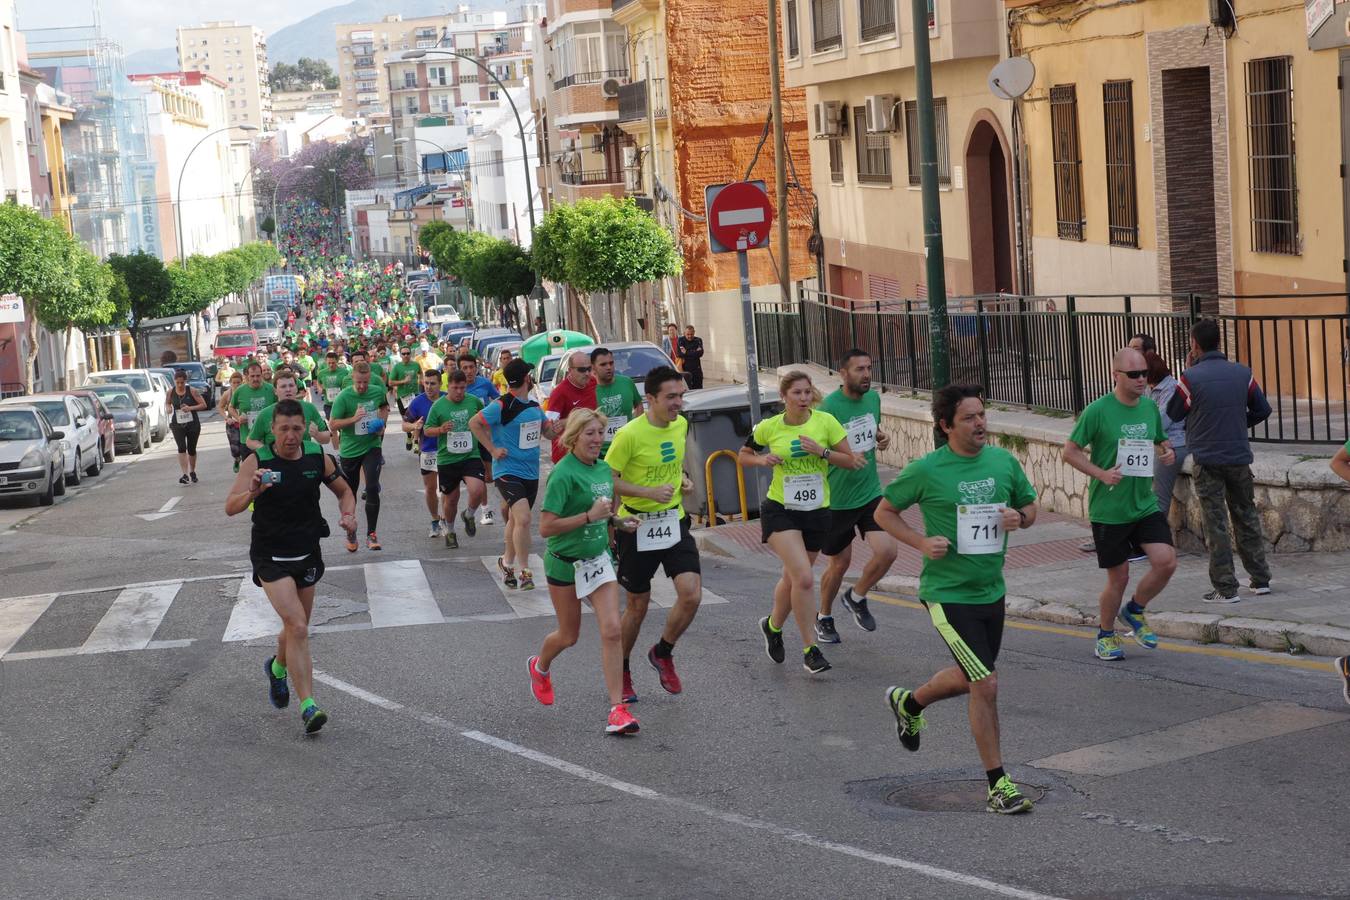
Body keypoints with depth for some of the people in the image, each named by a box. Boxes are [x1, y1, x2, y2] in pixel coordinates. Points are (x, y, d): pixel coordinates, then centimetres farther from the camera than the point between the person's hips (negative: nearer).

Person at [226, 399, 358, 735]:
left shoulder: (317, 457, -2)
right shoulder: (257, 461, -12)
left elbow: (343, 491, 14)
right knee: (297, 627, -19)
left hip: (308, 554, 5)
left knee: (297, 628, 17)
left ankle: (278, 667, 51)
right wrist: (253, 492, -38)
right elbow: (230, 507, -19)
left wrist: (348, 513, -6)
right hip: (271, 556, -5)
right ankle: (308, 706, -17)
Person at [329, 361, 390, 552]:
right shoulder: (344, 397, -17)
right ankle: (350, 534, 31)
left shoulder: (378, 391, -6)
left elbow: (384, 407, 17)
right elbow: (332, 425, -16)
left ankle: (371, 535, -6)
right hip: (349, 450, -1)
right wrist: (353, 419, -28)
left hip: (372, 446, 1)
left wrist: (382, 424, 0)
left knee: (372, 488, -15)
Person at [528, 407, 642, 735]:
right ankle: (540, 667, 47)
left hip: (598, 558, 5)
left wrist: (616, 520, 3)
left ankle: (617, 709, -8)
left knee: (612, 630, -10)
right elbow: (545, 528, -23)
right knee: (569, 635, 13)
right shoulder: (564, 474, -19)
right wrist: (590, 515, -27)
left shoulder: (604, 469, 4)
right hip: (565, 562, -5)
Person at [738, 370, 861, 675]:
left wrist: (822, 452, -19)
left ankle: (773, 625, 45)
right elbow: (744, 456, 12)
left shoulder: (825, 421, -6)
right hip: (780, 511, -2)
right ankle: (810, 649, -8)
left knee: (792, 577, 16)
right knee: (804, 578, -18)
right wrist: (763, 459, -8)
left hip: (817, 512, 2)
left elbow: (851, 461, -3)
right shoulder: (769, 427, -4)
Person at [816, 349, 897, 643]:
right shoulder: (830, 407, -19)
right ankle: (824, 617, 34)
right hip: (837, 499, -5)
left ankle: (856, 598, 17)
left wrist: (882, 437, 0)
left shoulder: (873, 397, 2)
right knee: (839, 564, 8)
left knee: (887, 552, -11)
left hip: (871, 494, 5)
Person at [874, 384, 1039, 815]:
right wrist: (921, 542, -15)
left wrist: (1020, 517, -9)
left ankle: (909, 702, 51)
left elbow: (1030, 505, 15)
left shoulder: (1004, 461, 1)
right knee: (986, 685, -12)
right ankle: (998, 784, 0)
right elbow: (884, 512, 0)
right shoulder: (926, 470, -12)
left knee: (970, 679, 21)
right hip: (947, 595, -6)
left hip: (991, 590, 6)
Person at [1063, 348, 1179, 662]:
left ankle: (1134, 612, 18)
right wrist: (1101, 474, -20)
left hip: (1145, 504, 5)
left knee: (1166, 562, -10)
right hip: (1109, 510, -5)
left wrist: (1166, 453, -3)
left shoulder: (1150, 407, 4)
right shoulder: (1098, 411, -13)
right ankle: (1105, 635, 27)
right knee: (1119, 578, 2)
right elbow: (1070, 451, -8)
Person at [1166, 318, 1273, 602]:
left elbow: (1173, 414, 2)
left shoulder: (1191, 378, -12)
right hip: (1239, 458, 4)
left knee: (1216, 523, 1)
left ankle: (1226, 587, 0)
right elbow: (1263, 410, 7)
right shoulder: (1242, 373, 0)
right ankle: (1260, 579, 22)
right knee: (1247, 517, 17)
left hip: (1207, 460, -4)